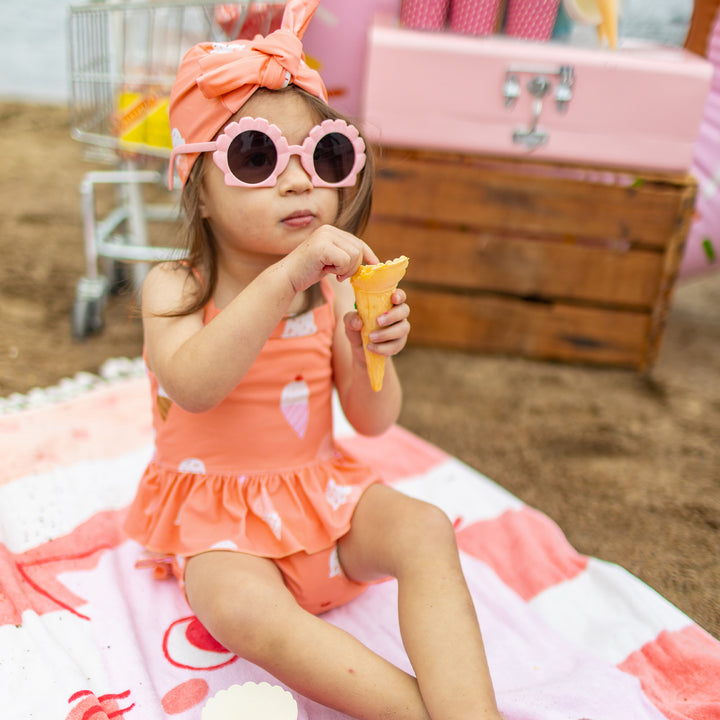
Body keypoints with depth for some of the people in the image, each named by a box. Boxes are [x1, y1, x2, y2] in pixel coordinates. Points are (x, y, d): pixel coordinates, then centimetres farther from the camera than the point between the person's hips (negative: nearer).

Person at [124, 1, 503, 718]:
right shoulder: (174, 287, -10)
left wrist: (370, 354, -23)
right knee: (243, 608, -31)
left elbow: (374, 421, -1)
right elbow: (193, 387, -33)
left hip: (320, 490, 3)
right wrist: (285, 276, -39)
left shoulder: (334, 288, -4)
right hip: (219, 509, -2)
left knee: (425, 529, -23)